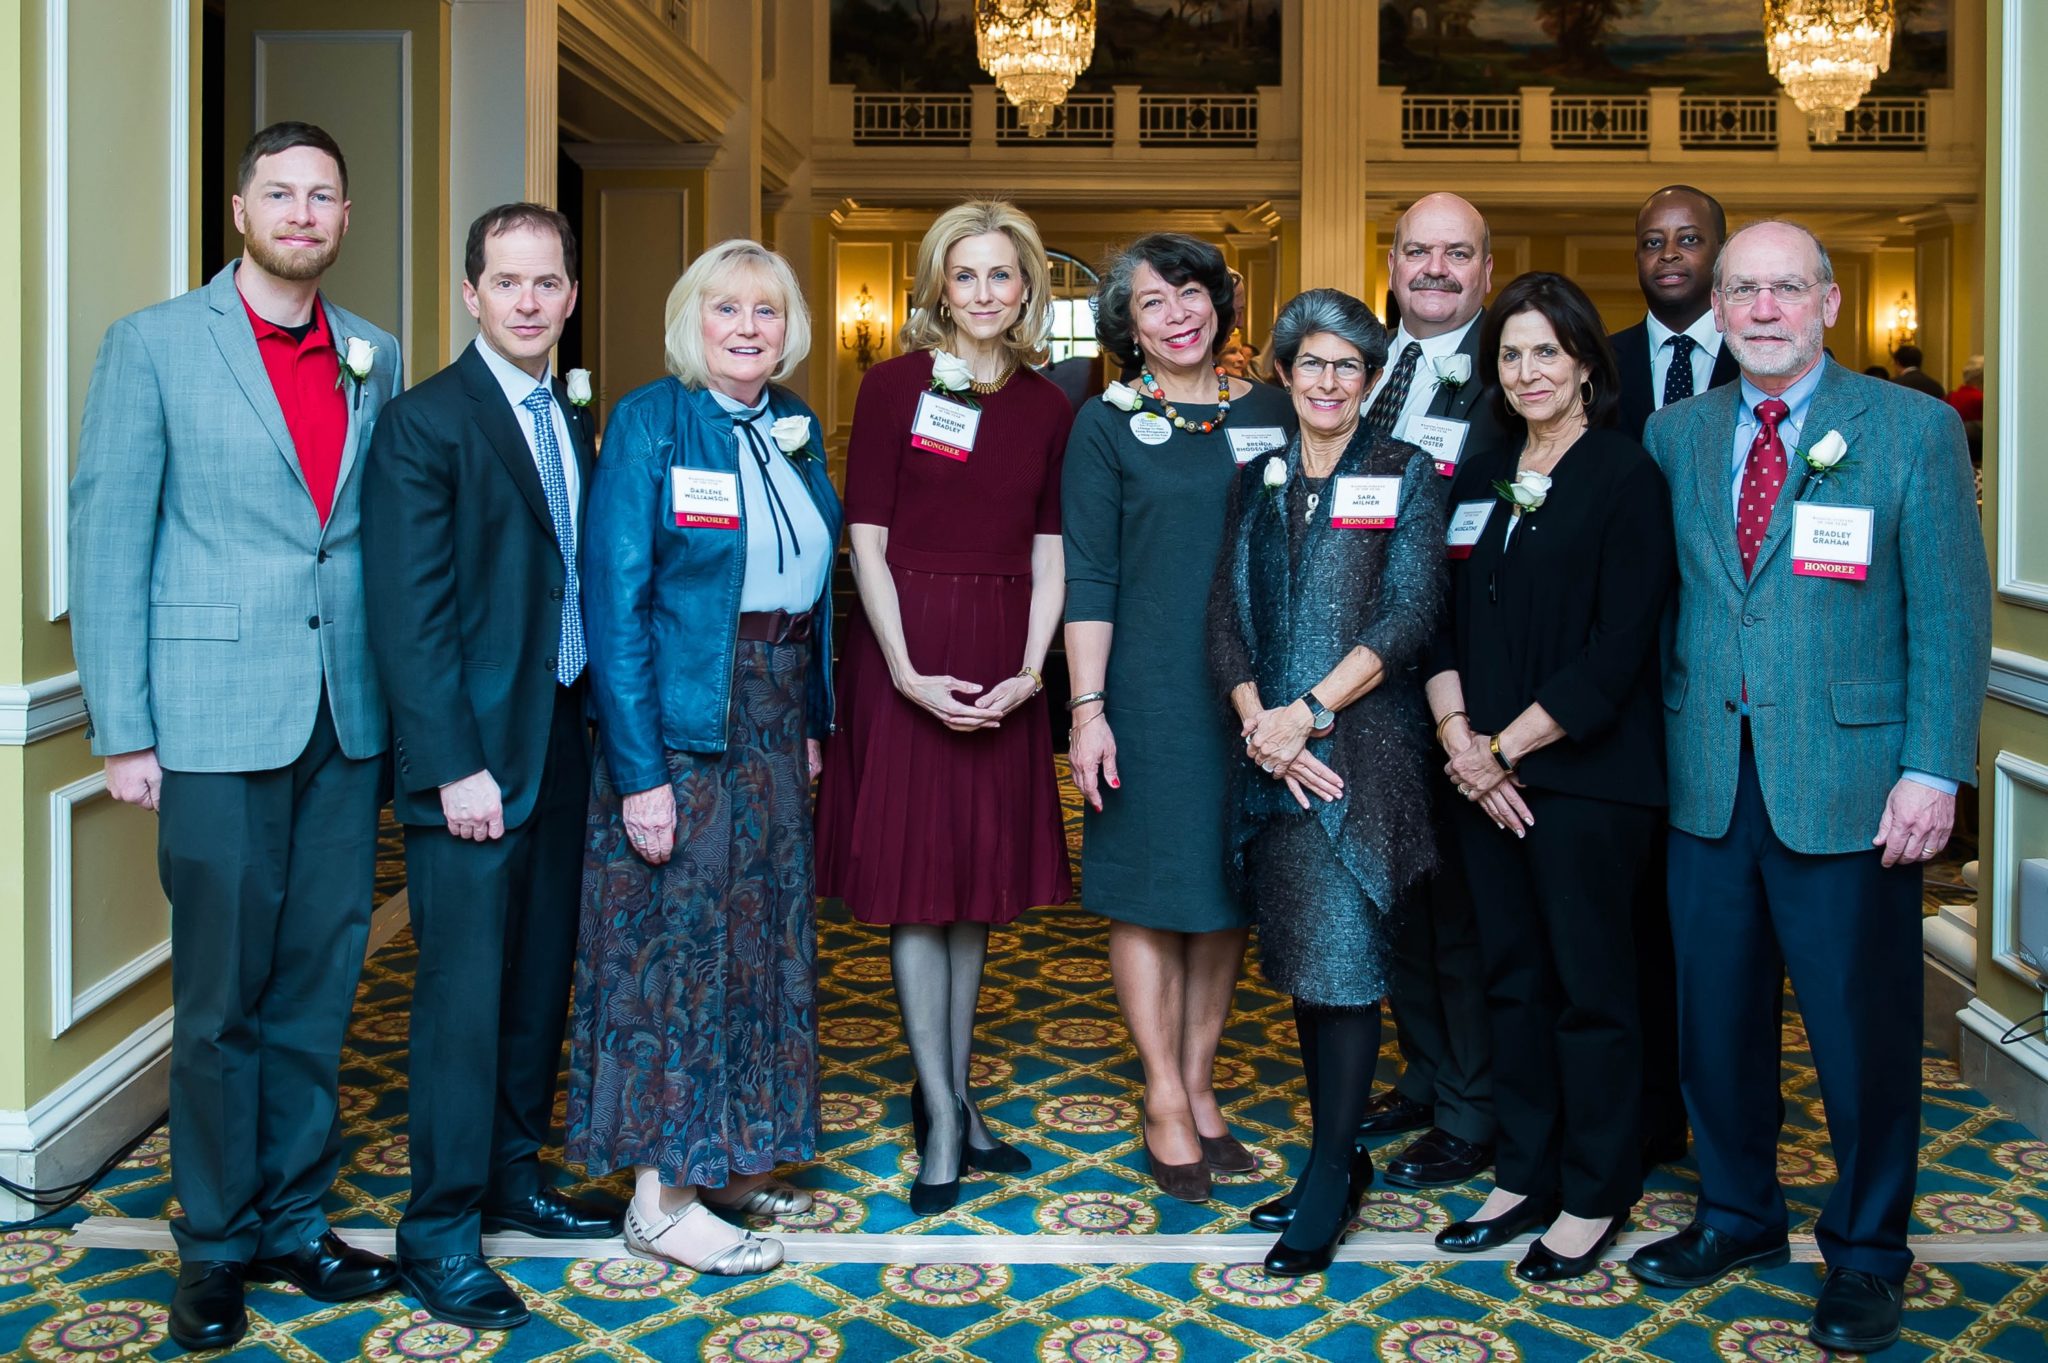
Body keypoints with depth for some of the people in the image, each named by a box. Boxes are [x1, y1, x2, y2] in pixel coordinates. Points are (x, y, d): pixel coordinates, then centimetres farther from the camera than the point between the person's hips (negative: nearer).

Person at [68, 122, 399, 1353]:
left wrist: (401, 697, 3)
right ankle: (217, 1245, 21)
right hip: (217, 720, -4)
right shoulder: (154, 345, -1)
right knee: (223, 996, 5)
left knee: (319, 983, 10)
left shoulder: (374, 358, 11)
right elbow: (107, 542, -3)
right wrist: (124, 732, -8)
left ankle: (293, 1221, 25)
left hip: (347, 718, 4)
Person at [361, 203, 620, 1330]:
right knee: (464, 991, -1)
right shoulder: (425, 424, -10)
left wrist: (602, 730, 7)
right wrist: (454, 766, -18)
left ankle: (513, 1176, 30)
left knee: (539, 974, 15)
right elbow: (410, 617, -14)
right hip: (474, 752, -7)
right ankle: (439, 1233, 11)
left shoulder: (574, 421, 13)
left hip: (565, 739, 7)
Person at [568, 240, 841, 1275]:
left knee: (760, 939, 13)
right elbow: (613, 601, -16)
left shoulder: (795, 428, 9)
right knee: (675, 944, 0)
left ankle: (730, 1154, 29)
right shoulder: (649, 422, -11)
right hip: (678, 732, -7)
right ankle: (660, 1196, 11)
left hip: (776, 731, 7)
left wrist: (811, 721, 6)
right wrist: (638, 771, -20)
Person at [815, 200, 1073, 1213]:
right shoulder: (894, 385, -3)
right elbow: (866, 541, -6)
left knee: (979, 878, 10)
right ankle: (942, 1117, 8)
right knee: (915, 880, 0)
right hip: (905, 652, -4)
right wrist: (908, 672, -14)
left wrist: (1030, 670, -6)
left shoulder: (1047, 407, 8)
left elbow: (1049, 553, 7)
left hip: (1001, 663, 4)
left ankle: (951, 1098, 22)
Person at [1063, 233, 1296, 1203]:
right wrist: (1087, 708, -11)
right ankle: (1165, 1101, 13)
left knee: (1229, 887, 9)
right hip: (1149, 686, -3)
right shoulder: (1108, 425, 0)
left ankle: (1199, 1084, 22)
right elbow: (1088, 577, -4)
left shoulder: (1273, 413, 8)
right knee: (1149, 886, 1)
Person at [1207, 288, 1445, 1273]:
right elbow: (1226, 615, 5)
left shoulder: (1406, 474, 1)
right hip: (1271, 750, 4)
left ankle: (1326, 1187, 5)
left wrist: (1306, 712, -15)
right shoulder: (1258, 481, 13)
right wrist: (1259, 724, -10)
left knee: (1344, 959, -5)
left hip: (1360, 744, -4)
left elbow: (1408, 616, -8)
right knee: (1299, 958, 10)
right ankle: (1340, 1159, 23)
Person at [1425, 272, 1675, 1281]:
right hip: (1485, 772, 6)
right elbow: (1443, 618, 10)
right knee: (1512, 979, 12)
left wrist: (1507, 747, -13)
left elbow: (1618, 650, -13)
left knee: (1590, 986, 3)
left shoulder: (1626, 476, -7)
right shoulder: (1481, 478, 12)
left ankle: (1593, 1198, 17)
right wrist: (1458, 735, -5)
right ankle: (1524, 1176, 24)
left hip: (1585, 773, -6)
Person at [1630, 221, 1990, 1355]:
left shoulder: (1914, 430, -1)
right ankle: (1737, 1213, 32)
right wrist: (1663, 732, 4)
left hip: (1847, 782, -3)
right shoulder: (1674, 435, 9)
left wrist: (1933, 770, -10)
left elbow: (1951, 613, -4)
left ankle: (1866, 1252, 24)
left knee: (1861, 1028, 5)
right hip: (1708, 780, 4)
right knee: (1716, 1014, 13)